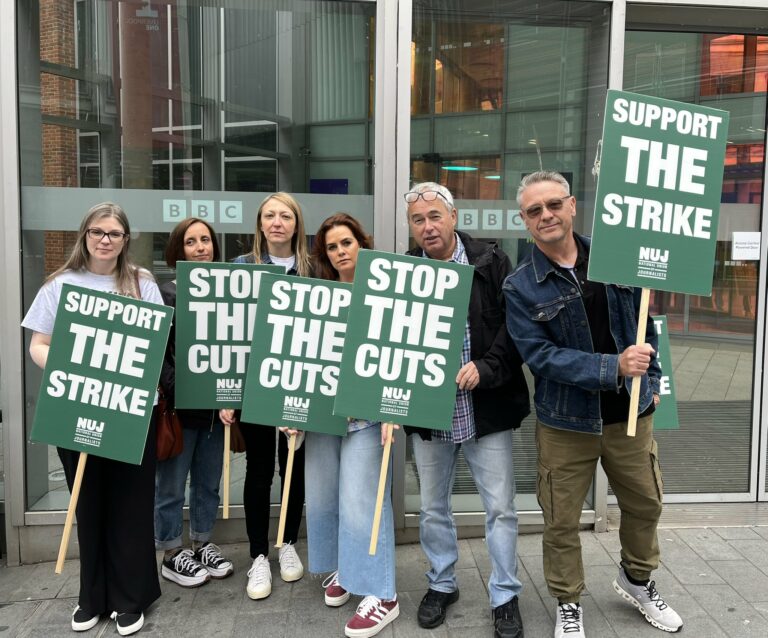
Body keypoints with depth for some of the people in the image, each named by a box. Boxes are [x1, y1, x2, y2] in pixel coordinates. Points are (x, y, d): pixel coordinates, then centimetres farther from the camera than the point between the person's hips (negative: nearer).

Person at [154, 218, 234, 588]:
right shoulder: (165, 293, -6)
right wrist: (178, 390, -20)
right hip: (178, 406, -4)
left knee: (209, 482, 16)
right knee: (171, 484, 7)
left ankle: (202, 544, 32)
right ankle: (171, 556, 22)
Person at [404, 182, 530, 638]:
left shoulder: (491, 263, -4)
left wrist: (485, 368, -19)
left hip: (486, 410, -2)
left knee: (501, 507, 7)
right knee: (433, 508, 16)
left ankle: (506, 596, 25)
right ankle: (442, 584, 37)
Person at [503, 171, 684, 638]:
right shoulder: (520, 287, -10)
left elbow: (644, 322, 11)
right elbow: (540, 355, -18)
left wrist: (652, 382, 11)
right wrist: (613, 367, -26)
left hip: (630, 412, 4)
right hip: (566, 421, -3)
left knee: (646, 504, 20)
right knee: (561, 521, 8)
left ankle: (637, 580, 48)